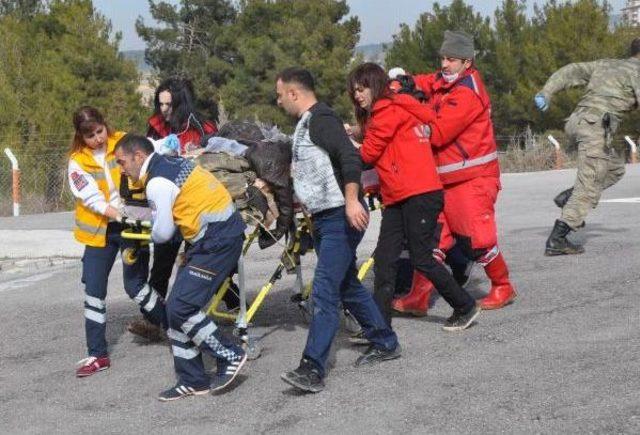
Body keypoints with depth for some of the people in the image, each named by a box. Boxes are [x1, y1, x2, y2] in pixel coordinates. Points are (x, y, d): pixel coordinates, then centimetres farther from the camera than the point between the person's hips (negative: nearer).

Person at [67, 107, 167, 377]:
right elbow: (91, 197, -15)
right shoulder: (78, 161, -3)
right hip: (100, 230, 2)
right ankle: (98, 355, 14)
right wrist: (118, 213, -29)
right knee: (94, 290, 3)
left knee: (135, 285, -6)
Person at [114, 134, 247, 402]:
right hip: (215, 236, 10)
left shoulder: (158, 182, -15)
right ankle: (192, 381, 15)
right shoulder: (169, 163, 13)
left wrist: (150, 234, 10)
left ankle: (230, 357, 0)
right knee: (179, 308, 9)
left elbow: (163, 233, -12)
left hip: (217, 241, -10)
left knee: (180, 308, -13)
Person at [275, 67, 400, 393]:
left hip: (341, 218, -11)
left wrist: (351, 200, -34)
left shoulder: (321, 119, -13)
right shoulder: (305, 124, 19)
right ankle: (385, 343, 31)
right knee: (348, 286, 18)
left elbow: (350, 157, -26)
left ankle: (312, 369, -18)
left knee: (324, 292, -15)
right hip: (324, 219, 11)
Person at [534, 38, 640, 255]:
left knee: (615, 167, 25)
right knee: (588, 188, -4)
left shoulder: (604, 64, 24)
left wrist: (546, 93, 9)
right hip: (597, 125, -8)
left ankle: (568, 197, 10)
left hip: (575, 121, 8)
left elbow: (570, 72, 17)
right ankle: (556, 240, -10)